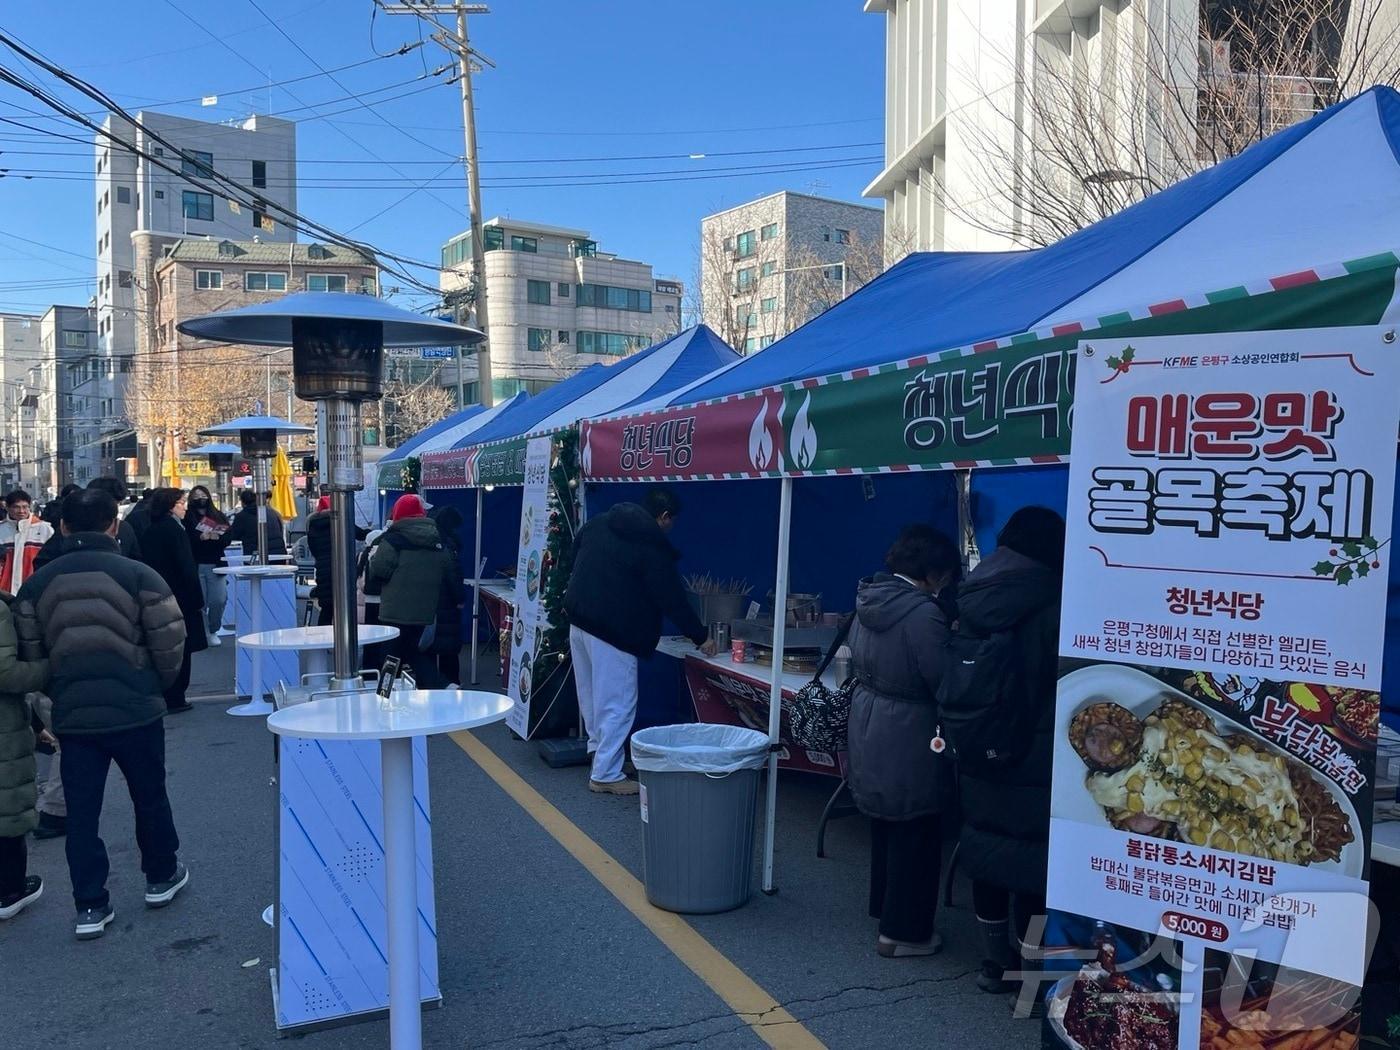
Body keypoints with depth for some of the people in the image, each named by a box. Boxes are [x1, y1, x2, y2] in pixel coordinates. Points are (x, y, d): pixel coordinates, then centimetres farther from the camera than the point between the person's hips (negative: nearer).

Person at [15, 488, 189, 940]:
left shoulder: (37, 583, 0)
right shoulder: (138, 574, -11)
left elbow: (29, 653, 5)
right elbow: (169, 643, -10)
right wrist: (159, 683, 10)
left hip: (72, 715, 2)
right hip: (135, 711, -2)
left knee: (81, 811, 10)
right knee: (149, 797, 17)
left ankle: (90, 907, 14)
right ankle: (161, 877, 33)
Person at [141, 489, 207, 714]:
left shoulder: (151, 531, 10)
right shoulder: (174, 529, -14)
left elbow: (149, 564, 14)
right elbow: (187, 567, -17)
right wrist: (196, 599, -13)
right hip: (179, 598, -8)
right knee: (180, 650, 0)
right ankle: (175, 699, 4)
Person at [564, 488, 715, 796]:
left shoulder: (598, 523, 10)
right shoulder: (652, 546, -12)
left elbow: (574, 557, 21)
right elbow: (672, 598, -10)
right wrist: (700, 636, 0)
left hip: (578, 620, 8)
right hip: (613, 632, -8)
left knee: (592, 697, 21)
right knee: (617, 705, -1)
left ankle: (600, 750, 35)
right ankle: (606, 775, 4)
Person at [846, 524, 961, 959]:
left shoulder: (869, 598, 2)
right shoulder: (923, 614, -24)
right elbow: (943, 681, -21)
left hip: (868, 733, 9)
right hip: (909, 741, -9)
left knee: (885, 826, 24)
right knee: (915, 837, 7)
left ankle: (884, 908, 40)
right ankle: (903, 932, 18)